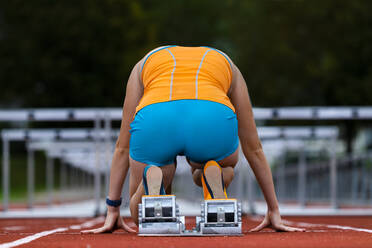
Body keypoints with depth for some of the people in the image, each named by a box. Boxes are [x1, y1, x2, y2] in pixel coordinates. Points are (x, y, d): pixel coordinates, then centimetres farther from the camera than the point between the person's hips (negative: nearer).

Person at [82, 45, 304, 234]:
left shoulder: (144, 65, 39)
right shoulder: (228, 66, 39)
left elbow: (123, 146, 36)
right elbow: (253, 148, 39)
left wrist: (113, 212, 38)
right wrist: (274, 212, 41)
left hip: (154, 120, 0)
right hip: (213, 121, 0)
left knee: (142, 216, 24)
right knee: (226, 168, 37)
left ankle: (152, 182, -11)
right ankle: (214, 178, 1)